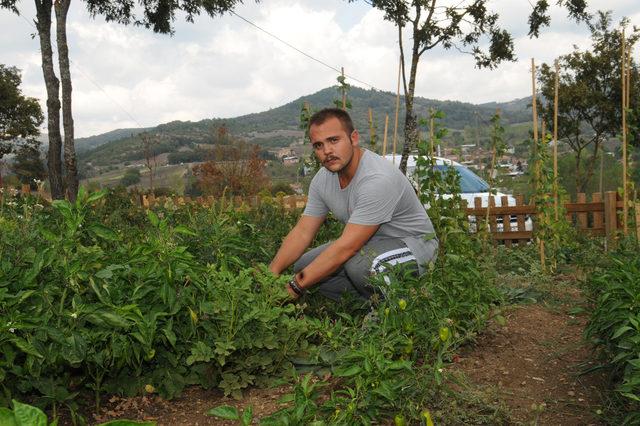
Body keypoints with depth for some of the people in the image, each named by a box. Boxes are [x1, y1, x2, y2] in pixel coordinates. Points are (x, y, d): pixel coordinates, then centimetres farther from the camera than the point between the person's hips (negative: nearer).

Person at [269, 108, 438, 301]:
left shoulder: (378, 179, -32)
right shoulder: (323, 179, -6)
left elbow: (346, 247, -33)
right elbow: (302, 232, -2)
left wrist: (295, 286, -30)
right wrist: (271, 274, -16)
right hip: (371, 242, 8)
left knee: (359, 264, -37)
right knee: (303, 267, -4)